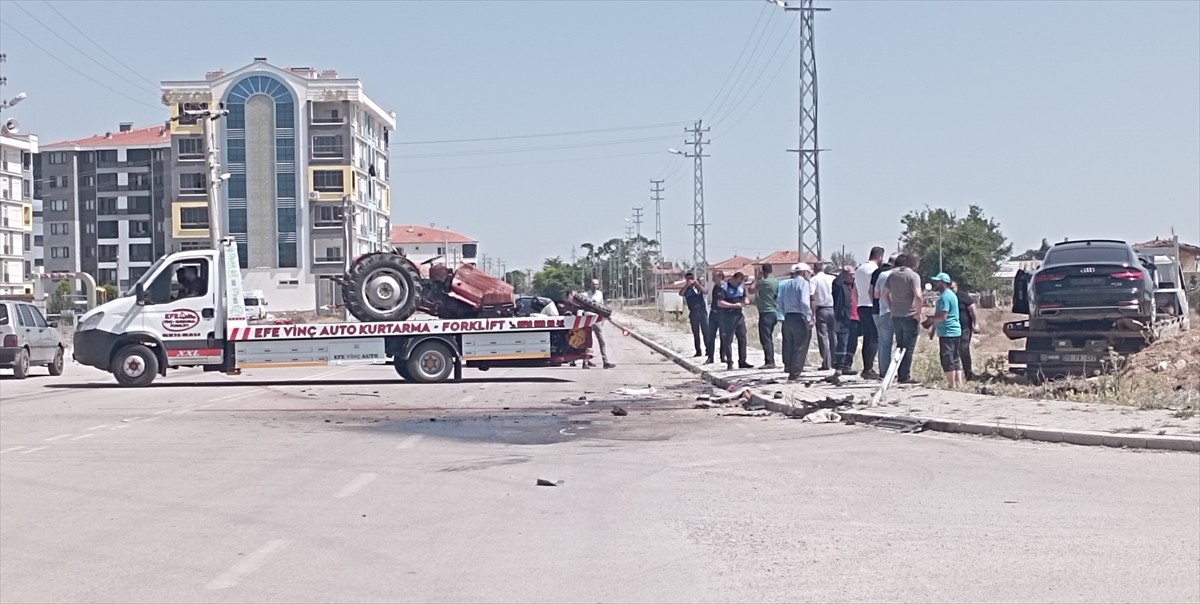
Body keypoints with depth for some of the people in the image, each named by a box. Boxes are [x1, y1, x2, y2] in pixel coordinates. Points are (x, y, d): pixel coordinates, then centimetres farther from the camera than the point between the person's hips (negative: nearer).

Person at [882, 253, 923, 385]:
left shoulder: (893, 274, 8)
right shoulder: (913, 276, -13)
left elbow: (885, 293, 14)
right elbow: (918, 297, -24)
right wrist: (918, 313, -12)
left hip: (896, 316, 6)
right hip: (910, 317, -6)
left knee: (900, 346, 15)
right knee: (908, 348, 1)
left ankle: (899, 375, 18)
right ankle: (905, 376, 0)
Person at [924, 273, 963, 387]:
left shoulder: (945, 296, -17)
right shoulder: (951, 294, 17)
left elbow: (942, 316, -24)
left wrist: (930, 318, -8)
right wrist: (932, 321, 15)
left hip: (947, 333, -10)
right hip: (955, 332, 10)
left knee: (947, 360, -7)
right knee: (955, 359, 13)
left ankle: (952, 386, -5)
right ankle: (959, 384, 15)